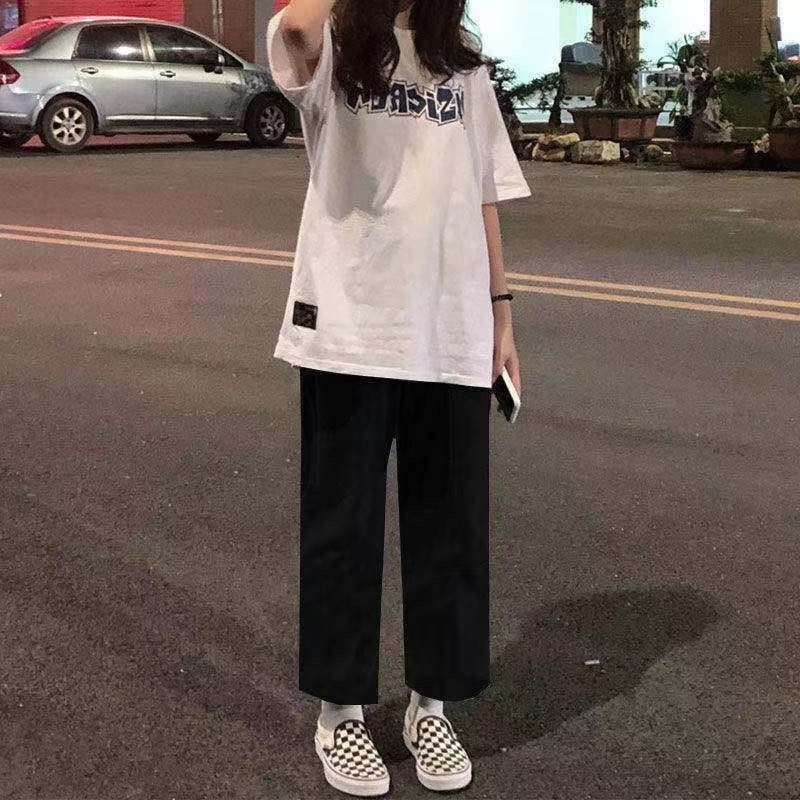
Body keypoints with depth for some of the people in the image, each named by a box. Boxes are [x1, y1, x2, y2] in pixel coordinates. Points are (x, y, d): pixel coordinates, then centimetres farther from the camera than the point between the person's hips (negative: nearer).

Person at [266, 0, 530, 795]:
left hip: (451, 333, 4)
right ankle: (341, 711, 24)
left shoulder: (462, 64, 13)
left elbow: (483, 197, 14)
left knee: (450, 525, 10)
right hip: (350, 328, -4)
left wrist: (500, 311, 10)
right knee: (342, 523, 7)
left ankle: (430, 705, 28)